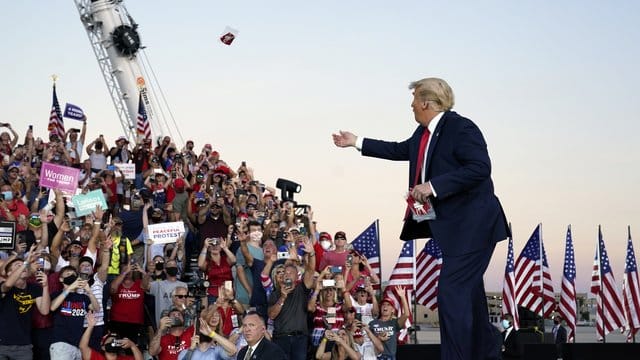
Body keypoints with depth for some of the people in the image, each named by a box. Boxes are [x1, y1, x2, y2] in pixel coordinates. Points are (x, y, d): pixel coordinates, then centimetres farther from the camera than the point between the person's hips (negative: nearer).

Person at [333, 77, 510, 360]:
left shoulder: (461, 128, -18)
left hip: (472, 225, -10)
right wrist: (357, 142, 31)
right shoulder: (424, 132, 10)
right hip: (452, 226, 10)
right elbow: (400, 150, 27)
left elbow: (479, 168, -27)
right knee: (469, 290, 20)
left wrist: (433, 186, -28)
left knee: (451, 290, -15)